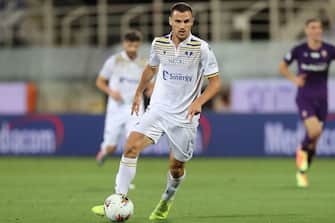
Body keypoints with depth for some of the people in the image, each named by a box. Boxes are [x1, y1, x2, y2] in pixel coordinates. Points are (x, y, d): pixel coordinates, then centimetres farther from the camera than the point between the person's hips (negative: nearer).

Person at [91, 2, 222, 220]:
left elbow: (216, 82, -8)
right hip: (158, 109, 2)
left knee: (177, 167, 7)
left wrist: (199, 101, -23)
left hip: (184, 116, -2)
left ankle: (167, 201, 38)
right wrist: (139, 92, 29)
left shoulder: (201, 48, -10)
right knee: (131, 147, -19)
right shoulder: (159, 44, 1)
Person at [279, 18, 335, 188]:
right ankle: (302, 151, 9)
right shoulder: (299, 50, -5)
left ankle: (302, 172, 26)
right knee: (314, 131, -24)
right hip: (304, 97, -2)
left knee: (314, 139, 7)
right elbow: (282, 67, 9)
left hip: (321, 98, 2)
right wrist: (294, 79, -7)